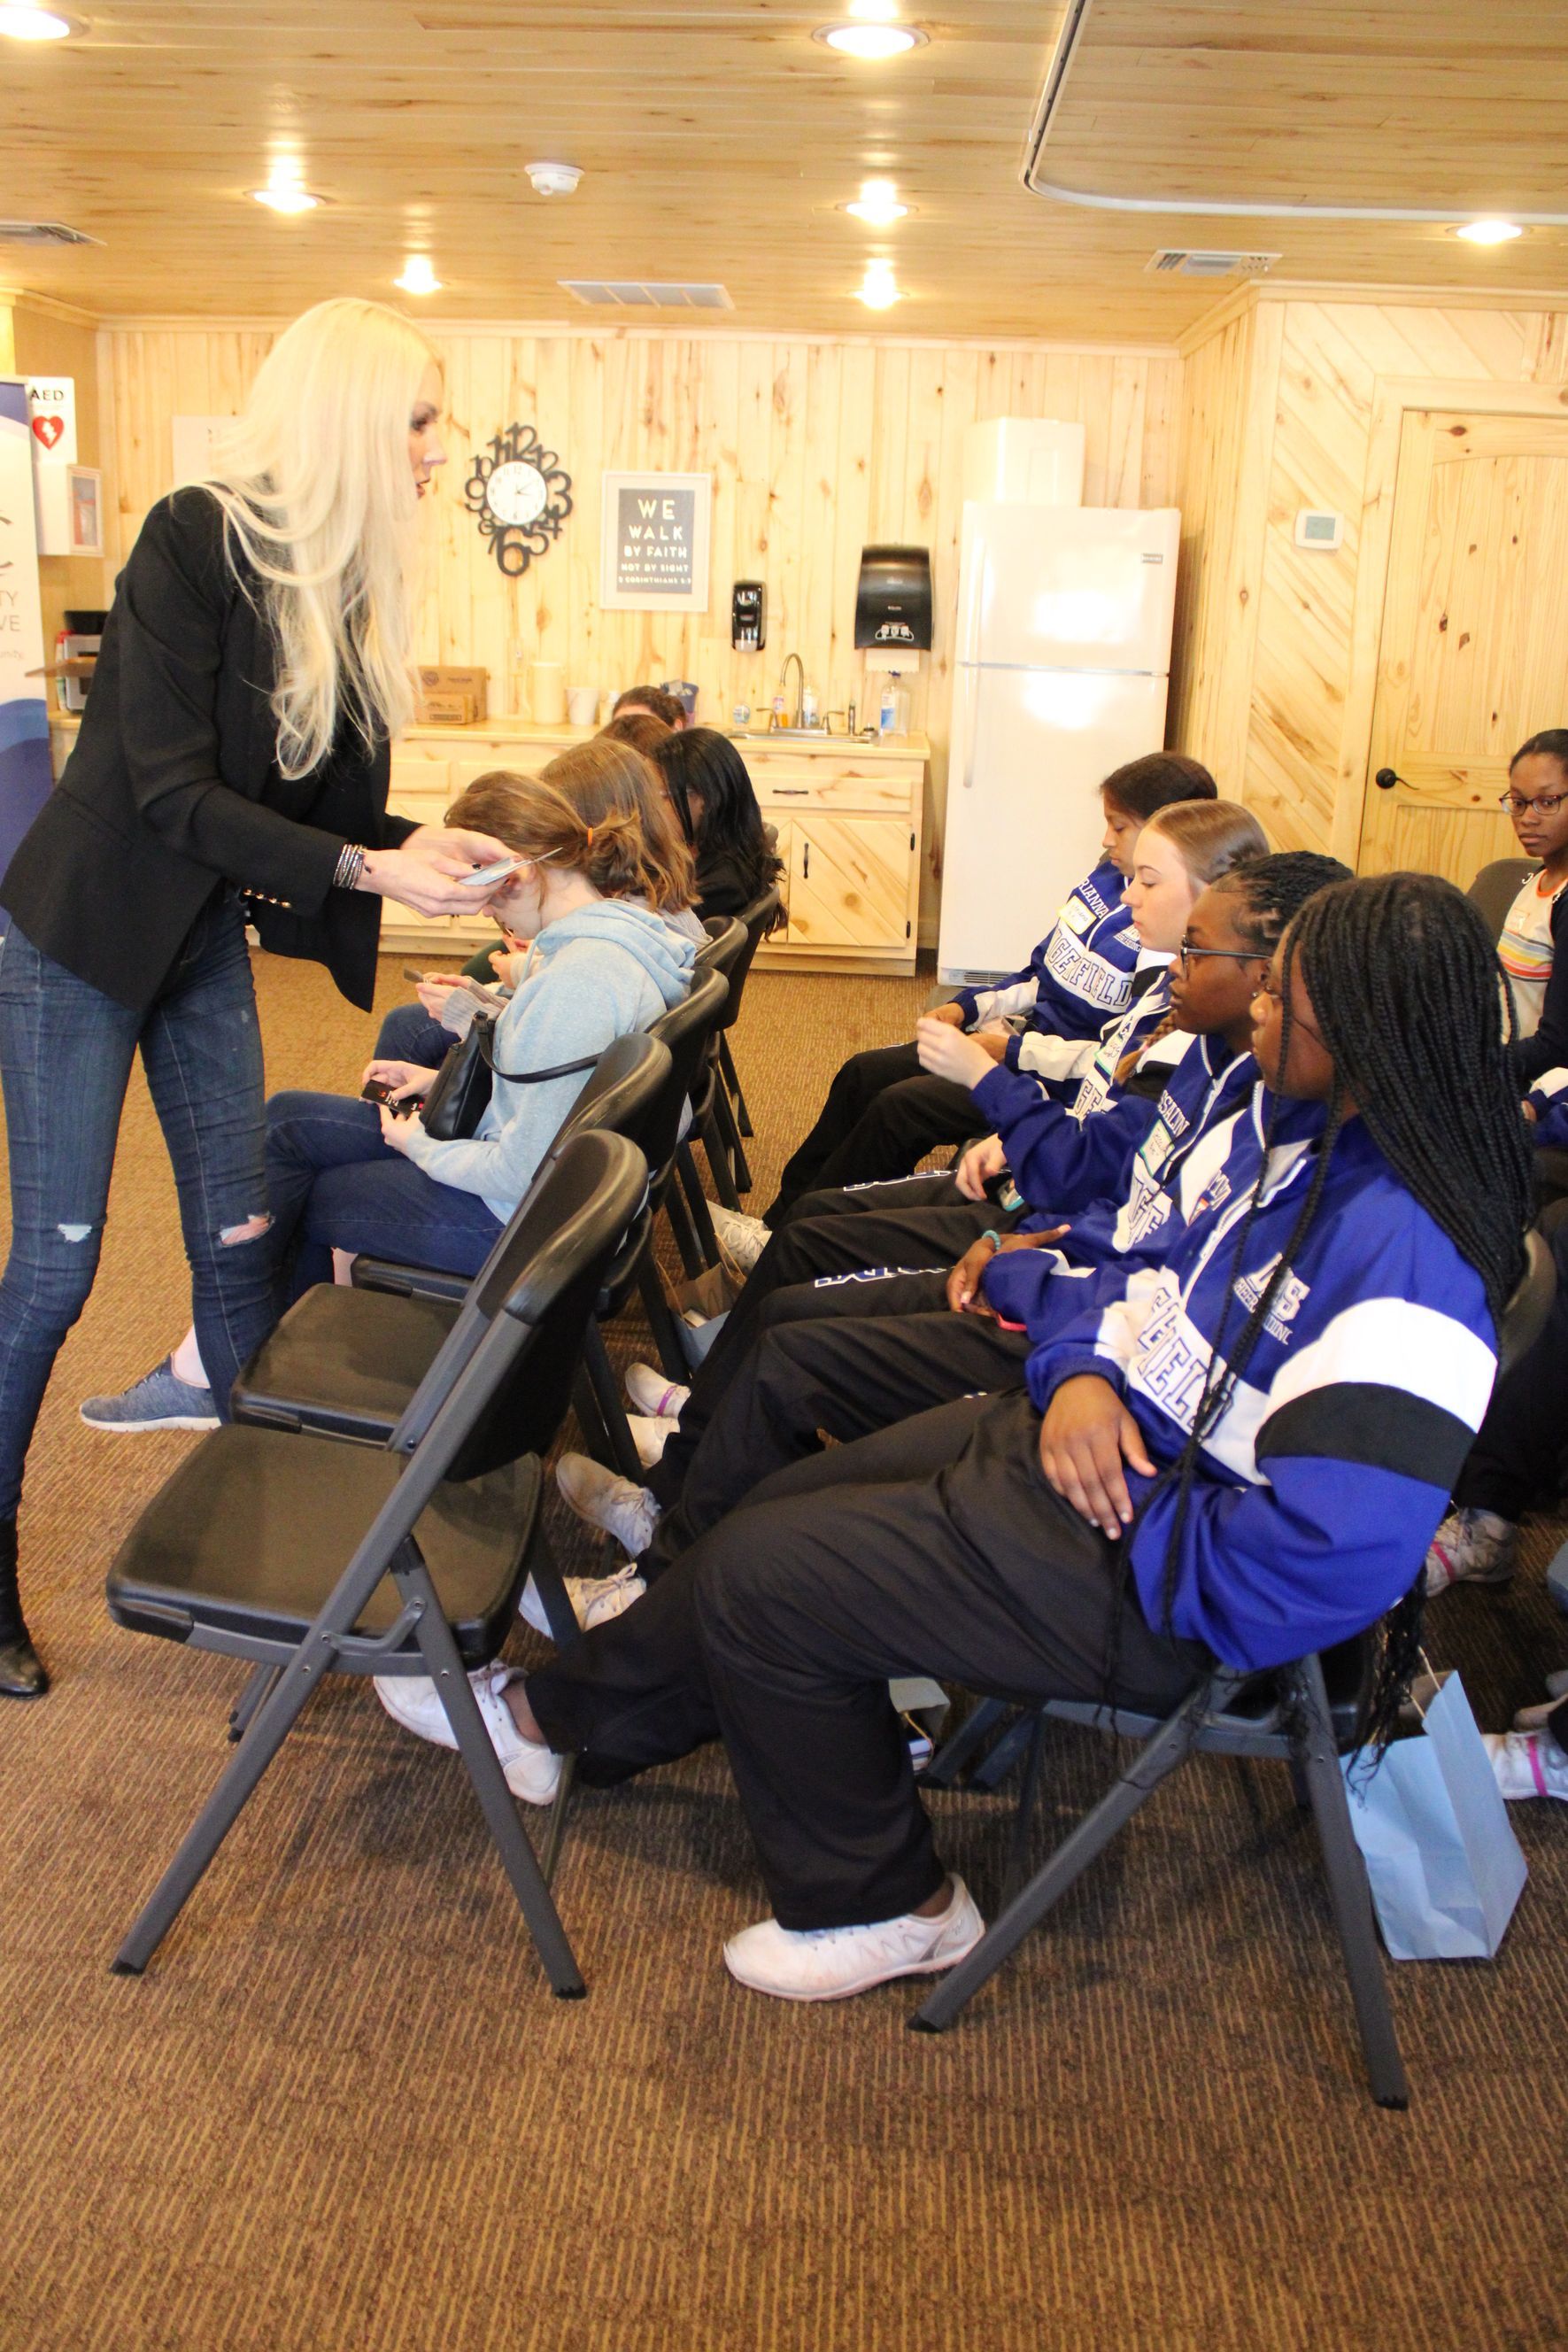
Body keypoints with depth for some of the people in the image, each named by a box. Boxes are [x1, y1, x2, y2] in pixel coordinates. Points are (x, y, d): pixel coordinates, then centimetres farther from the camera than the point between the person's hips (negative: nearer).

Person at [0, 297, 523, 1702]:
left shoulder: (347, 583, 0)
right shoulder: (195, 544, -20)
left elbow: (326, 798, 4)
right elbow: (172, 792, -24)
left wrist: (420, 848, -11)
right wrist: (362, 867, -28)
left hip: (208, 942, 7)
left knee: (237, 1243, 8)